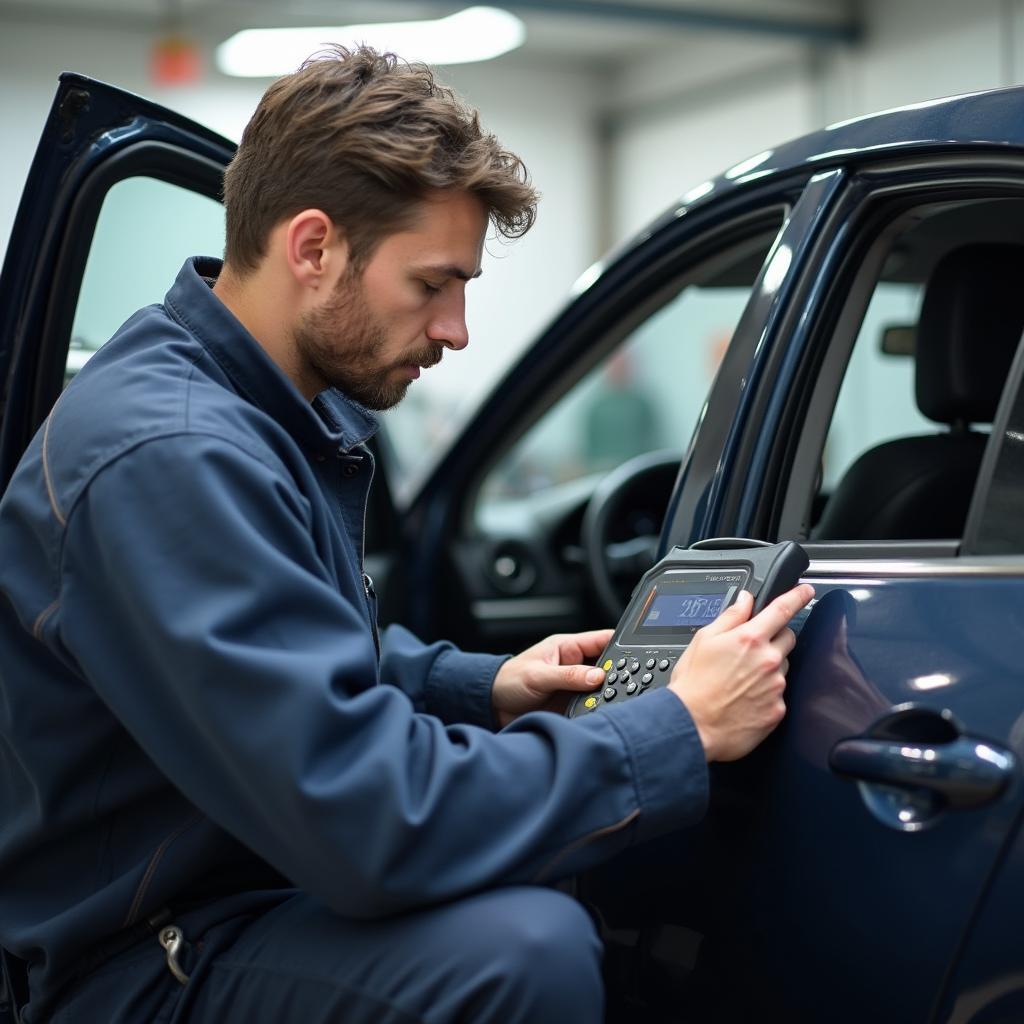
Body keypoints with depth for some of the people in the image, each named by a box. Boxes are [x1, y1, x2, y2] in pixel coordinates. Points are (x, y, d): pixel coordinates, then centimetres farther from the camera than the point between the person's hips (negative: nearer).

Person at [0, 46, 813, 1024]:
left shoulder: (293, 409, 5)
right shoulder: (167, 458, -27)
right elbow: (370, 823, -33)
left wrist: (486, 688, 5)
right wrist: (682, 732, -24)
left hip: (270, 871, 10)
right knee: (528, 945, -32)